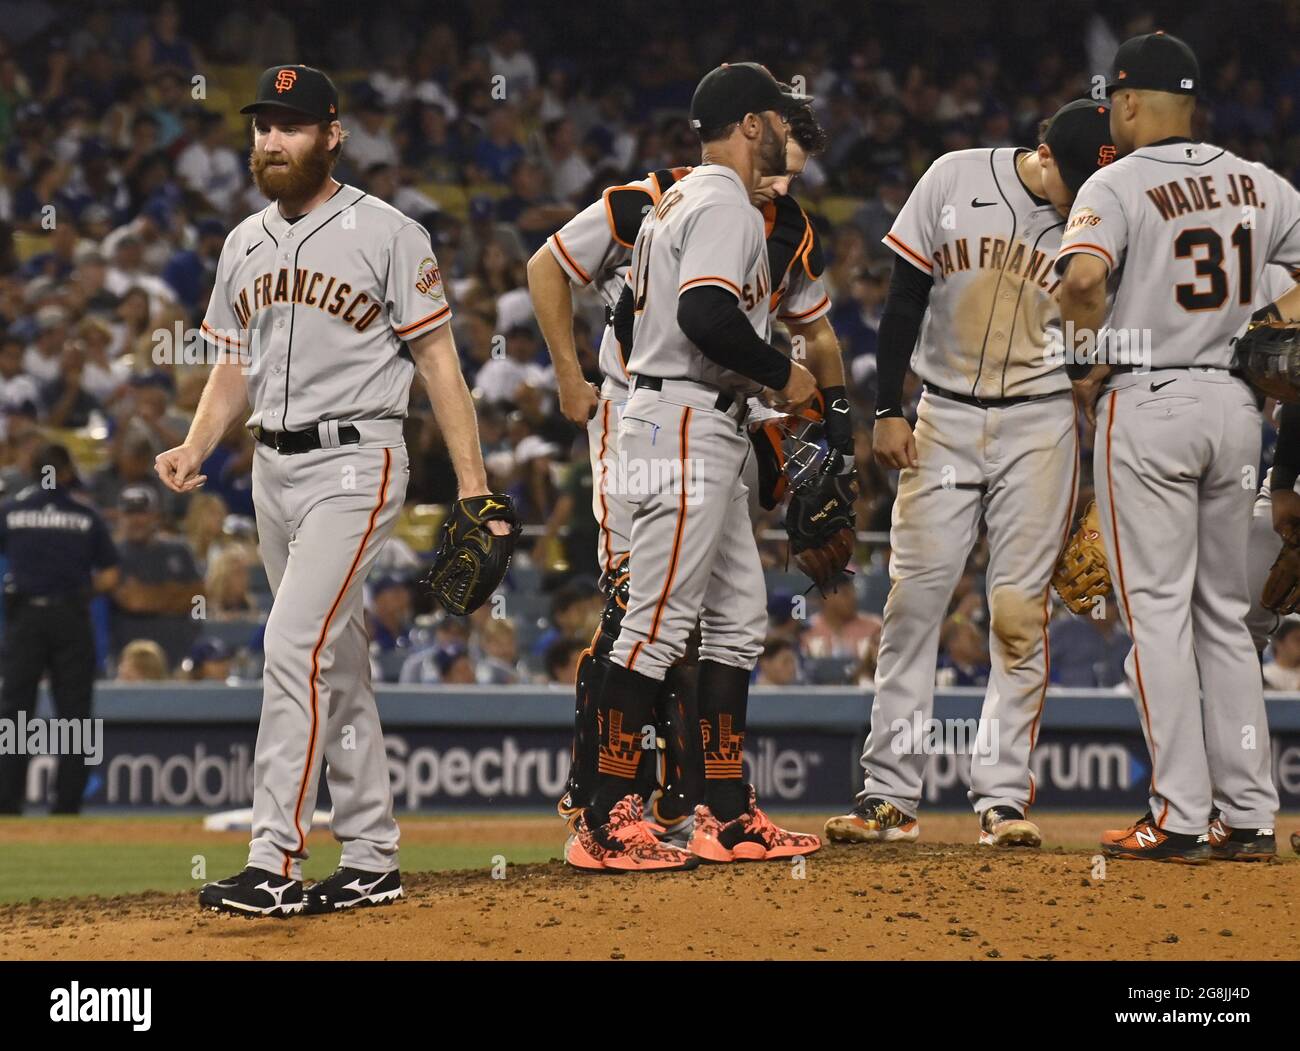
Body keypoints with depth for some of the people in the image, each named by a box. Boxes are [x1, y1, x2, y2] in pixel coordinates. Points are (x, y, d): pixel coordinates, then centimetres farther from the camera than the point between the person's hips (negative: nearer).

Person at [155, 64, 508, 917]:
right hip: (273, 467, 7)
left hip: (355, 464, -7)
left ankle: (276, 865, -21)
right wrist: (197, 448, -1)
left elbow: (438, 360, -6)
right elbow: (233, 365, 18)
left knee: (296, 648, -18)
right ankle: (371, 860, 16)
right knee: (338, 661, 11)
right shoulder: (246, 244, 13)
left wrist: (474, 485, -10)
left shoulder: (388, 234, -6)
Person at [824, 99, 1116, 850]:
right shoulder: (955, 180, -3)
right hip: (944, 418, 1)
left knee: (1021, 611, -4)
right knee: (913, 601, -3)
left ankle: (1004, 796, 0)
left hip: (1039, 426, -1)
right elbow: (907, 297, 2)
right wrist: (888, 411, -2)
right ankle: (890, 795, 0)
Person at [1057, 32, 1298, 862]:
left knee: (1158, 609, -2)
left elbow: (1083, 273, -28)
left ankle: (1180, 818, -5)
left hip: (1145, 400, -5)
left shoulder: (1119, 185, -10)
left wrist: (1088, 360, -12)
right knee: (1225, 614, 13)